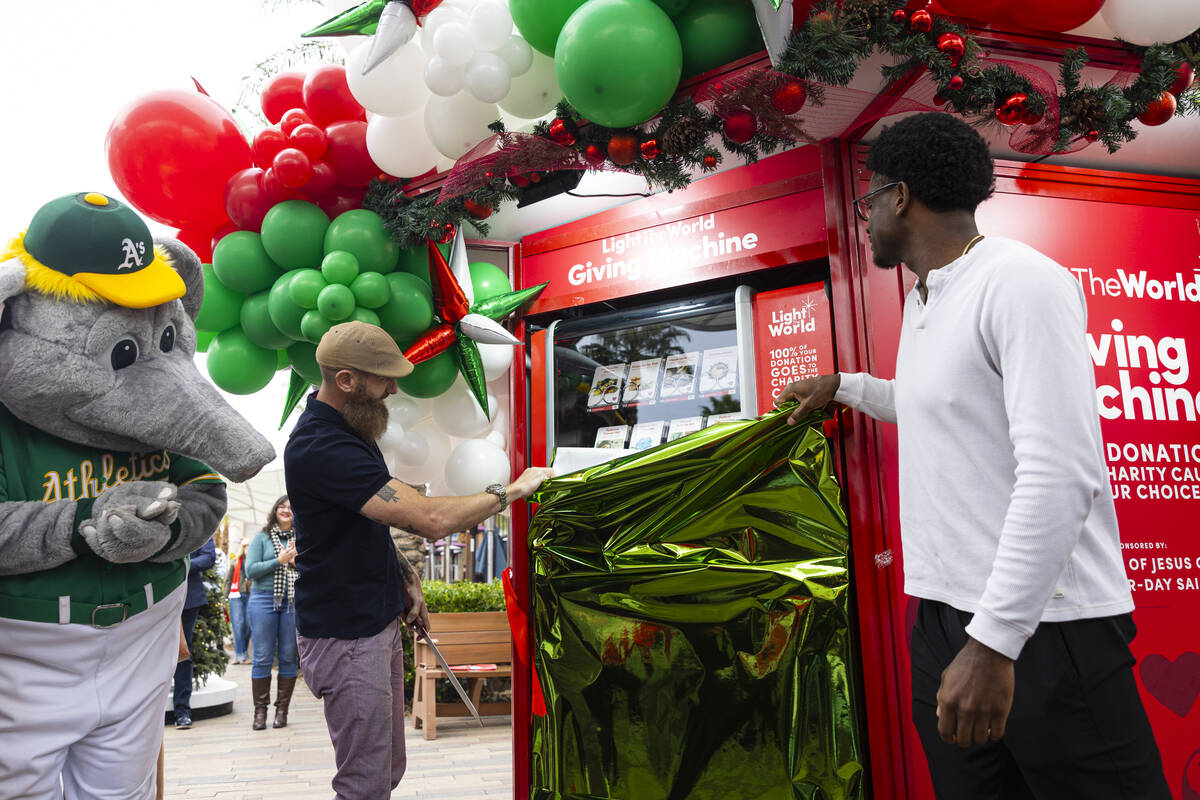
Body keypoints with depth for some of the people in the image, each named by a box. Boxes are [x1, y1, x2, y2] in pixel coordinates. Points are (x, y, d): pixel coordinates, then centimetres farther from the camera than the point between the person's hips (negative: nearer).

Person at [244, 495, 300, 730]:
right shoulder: (262, 538, 6)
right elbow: (250, 570, -3)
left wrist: (295, 562, -8)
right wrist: (279, 561, -11)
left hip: (294, 602, 2)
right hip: (264, 599, -1)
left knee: (289, 656, 3)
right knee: (263, 657, 0)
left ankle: (282, 709, 12)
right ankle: (260, 711, 9)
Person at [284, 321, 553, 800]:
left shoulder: (351, 428, 7)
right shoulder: (319, 448, -27)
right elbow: (430, 519, -32)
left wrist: (403, 576, 9)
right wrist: (510, 491, -20)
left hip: (380, 617, 9)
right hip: (345, 633, -9)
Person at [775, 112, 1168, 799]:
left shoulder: (1020, 281, -14)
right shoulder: (920, 303, 15)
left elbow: (1060, 474, -23)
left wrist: (994, 640, -25)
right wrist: (845, 387, 40)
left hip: (1044, 627, -8)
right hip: (945, 615, 8)